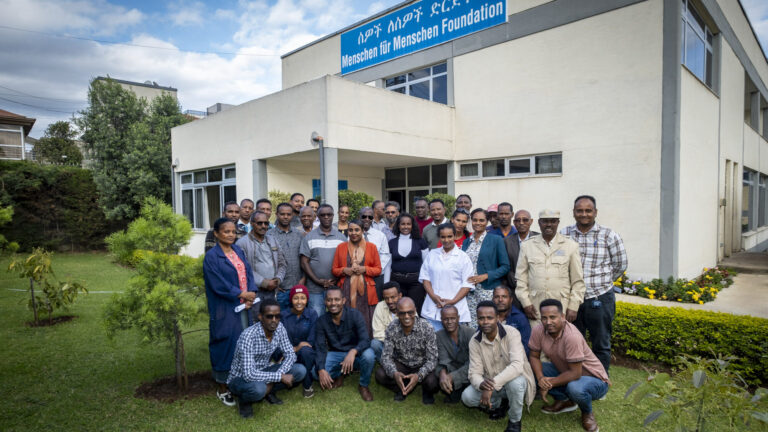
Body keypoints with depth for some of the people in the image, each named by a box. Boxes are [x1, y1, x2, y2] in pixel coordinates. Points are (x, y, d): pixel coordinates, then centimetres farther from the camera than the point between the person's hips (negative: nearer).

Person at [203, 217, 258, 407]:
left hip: (243, 306, 6)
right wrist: (242, 294, -13)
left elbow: (248, 273, 7)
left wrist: (251, 294, -9)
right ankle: (222, 389, 18)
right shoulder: (211, 257, -10)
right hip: (225, 309, -6)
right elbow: (218, 284, -16)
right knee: (226, 345, 2)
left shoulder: (239, 251, 10)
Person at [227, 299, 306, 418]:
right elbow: (249, 374, -35)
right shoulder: (248, 336, -31)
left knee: (300, 370, -14)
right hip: (241, 377, -5)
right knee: (258, 388, -39)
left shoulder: (279, 327, -12)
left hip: (263, 372, 6)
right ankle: (244, 399, -3)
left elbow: (290, 355, -7)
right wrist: (280, 377, -30)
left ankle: (269, 391, 7)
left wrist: (273, 380, -21)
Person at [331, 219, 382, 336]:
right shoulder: (341, 247, 11)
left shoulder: (371, 247, 9)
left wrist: (364, 269, -7)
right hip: (346, 291, 1)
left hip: (365, 291, 0)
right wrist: (344, 270, -6)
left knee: (365, 323, -3)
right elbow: (334, 270, 14)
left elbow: (378, 269, 9)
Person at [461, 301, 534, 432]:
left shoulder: (511, 333, -22)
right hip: (489, 383, 4)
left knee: (515, 383, -37)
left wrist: (493, 385, -43)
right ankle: (497, 404, 14)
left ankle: (514, 421, -6)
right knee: (467, 397, -20)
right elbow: (474, 373, -13)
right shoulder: (474, 341, -11)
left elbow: (517, 365, -35)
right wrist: (482, 384, -39)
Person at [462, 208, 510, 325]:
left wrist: (486, 276, -12)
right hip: (469, 291, 3)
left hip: (488, 290, -3)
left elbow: (505, 267, -1)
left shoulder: (496, 240, 2)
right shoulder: (466, 242, 14)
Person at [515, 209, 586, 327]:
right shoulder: (527, 246, 9)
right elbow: (520, 278, 9)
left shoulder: (571, 246, 7)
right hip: (535, 308, 1)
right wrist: (525, 303, 0)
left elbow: (578, 281, 7)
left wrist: (573, 307, 1)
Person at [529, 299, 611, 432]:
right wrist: (540, 378, -23)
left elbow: (575, 374, -29)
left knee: (574, 388, -37)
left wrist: (549, 384, -21)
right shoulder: (538, 331, -16)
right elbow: (534, 357, -4)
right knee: (533, 370, -11)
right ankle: (565, 401, 12)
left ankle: (587, 413, 1)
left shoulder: (572, 336, -33)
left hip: (593, 378, -6)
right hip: (564, 371, 6)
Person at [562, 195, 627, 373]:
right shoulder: (564, 235, 2)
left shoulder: (609, 235, -3)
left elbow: (620, 265, 6)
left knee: (601, 345, 10)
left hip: (600, 298, -2)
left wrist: (602, 282, 9)